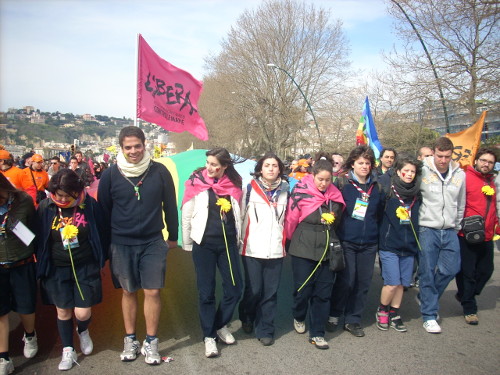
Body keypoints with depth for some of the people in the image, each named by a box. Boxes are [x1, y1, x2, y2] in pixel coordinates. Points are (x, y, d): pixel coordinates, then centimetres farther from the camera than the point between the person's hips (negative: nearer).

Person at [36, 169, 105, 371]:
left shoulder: (89, 204, -11)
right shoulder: (45, 208, -7)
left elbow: (100, 233, 0)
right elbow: (39, 239, 3)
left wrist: (101, 261, 5)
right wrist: (42, 267, 6)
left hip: (86, 268, -1)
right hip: (57, 270, 1)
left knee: (82, 313, 1)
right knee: (62, 311, 11)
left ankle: (83, 331, 37)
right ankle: (68, 350, 32)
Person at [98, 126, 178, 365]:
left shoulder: (159, 172, -4)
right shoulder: (110, 175, -4)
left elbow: (169, 205, 4)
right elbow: (103, 210, 5)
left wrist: (173, 236, 10)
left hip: (153, 243, 0)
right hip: (121, 244, 1)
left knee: (152, 292, 0)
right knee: (128, 291, 12)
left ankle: (150, 342, 16)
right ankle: (130, 339, 27)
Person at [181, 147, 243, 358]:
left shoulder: (234, 184, 2)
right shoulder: (197, 183, -5)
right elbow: (186, 216, 0)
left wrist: (239, 239, 13)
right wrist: (187, 244, 2)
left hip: (228, 242, 3)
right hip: (204, 243, -3)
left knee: (234, 289, 6)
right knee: (206, 292, 4)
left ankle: (220, 325, 30)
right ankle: (209, 336, 20)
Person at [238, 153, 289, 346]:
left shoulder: (285, 191, 8)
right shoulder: (249, 189, 1)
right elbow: (240, 215, 1)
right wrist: (240, 241, -2)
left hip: (275, 250, 2)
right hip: (252, 249, -2)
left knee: (270, 292, 4)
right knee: (253, 289, 3)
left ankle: (265, 330, 21)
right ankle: (246, 317, 33)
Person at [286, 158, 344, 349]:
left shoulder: (335, 196, 4)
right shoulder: (301, 193, -11)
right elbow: (291, 220, -4)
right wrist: (293, 240, 8)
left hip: (327, 249, 4)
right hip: (303, 249, -4)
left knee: (323, 291, 6)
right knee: (303, 288, 5)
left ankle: (317, 333, 19)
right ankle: (298, 317, 37)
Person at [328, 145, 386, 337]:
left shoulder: (377, 185, 8)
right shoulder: (342, 182, -3)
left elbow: (380, 213, 16)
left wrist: (376, 232, 11)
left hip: (369, 243, 4)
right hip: (346, 241, -4)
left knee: (363, 282, 7)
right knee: (346, 280, -3)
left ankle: (353, 320, 23)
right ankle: (334, 315, 19)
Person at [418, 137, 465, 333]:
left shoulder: (459, 174, 6)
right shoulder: (422, 171, -10)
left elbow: (460, 205, 16)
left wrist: (457, 226, 16)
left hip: (449, 231, 5)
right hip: (427, 230, -4)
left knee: (450, 269, 6)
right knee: (427, 273, 1)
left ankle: (425, 297, 31)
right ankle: (429, 315, 14)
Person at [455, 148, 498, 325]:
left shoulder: (491, 181, 13)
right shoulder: (465, 177, -10)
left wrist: (495, 224, 15)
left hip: (487, 237, 7)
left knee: (486, 270, 16)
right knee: (467, 272, 4)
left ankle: (464, 295, 37)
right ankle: (469, 308, 19)